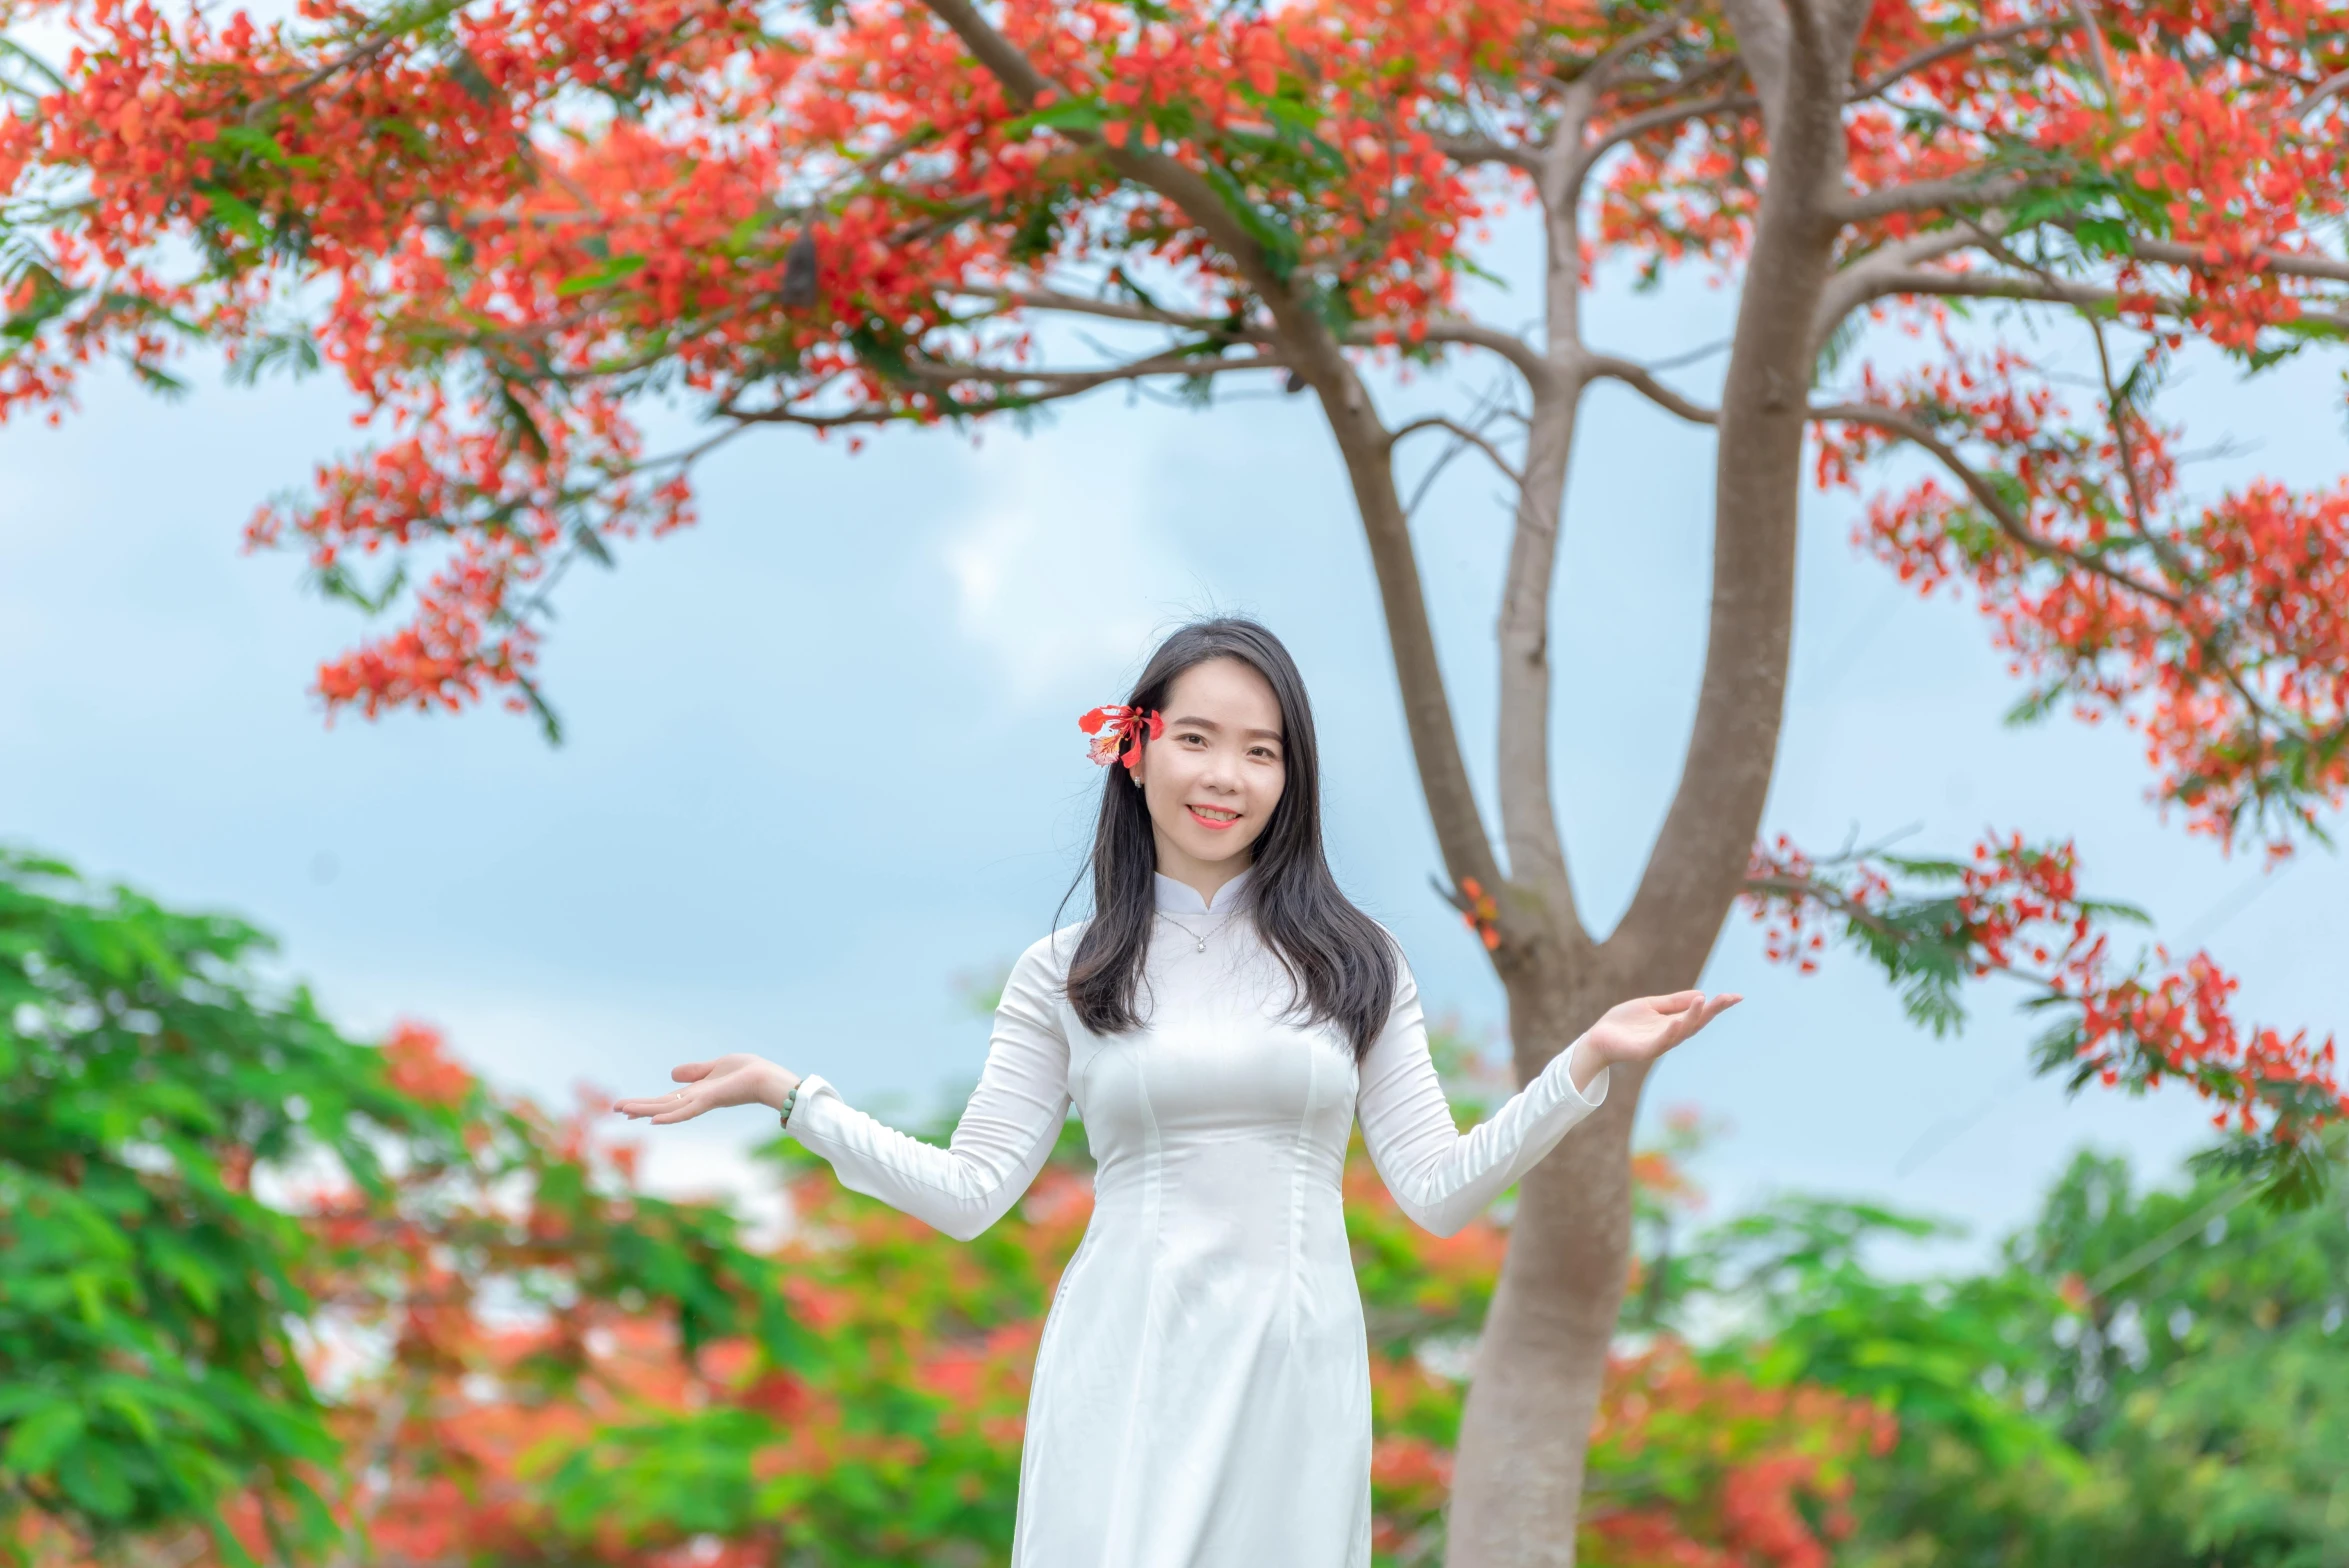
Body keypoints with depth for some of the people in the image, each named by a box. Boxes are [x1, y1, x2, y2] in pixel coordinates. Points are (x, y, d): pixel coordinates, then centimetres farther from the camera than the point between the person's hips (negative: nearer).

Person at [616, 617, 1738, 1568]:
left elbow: (1437, 1192, 5)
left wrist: (1591, 1058, -3)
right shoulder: (1062, 978, 7)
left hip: (1295, 1367, 1)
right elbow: (970, 1193, 3)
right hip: (1126, 1378, -1)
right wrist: (786, 1094, -1)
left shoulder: (1352, 966, 8)